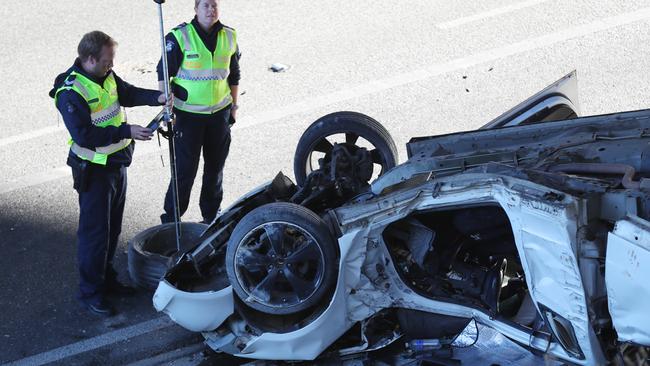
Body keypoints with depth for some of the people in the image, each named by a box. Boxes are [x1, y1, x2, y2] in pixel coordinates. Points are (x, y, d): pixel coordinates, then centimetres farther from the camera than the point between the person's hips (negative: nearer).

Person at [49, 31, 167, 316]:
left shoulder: (107, 77, 2)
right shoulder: (70, 93, -24)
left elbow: (128, 93, 19)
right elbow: (85, 136, -29)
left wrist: (157, 98, 1)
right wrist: (127, 131, -30)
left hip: (117, 164, 9)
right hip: (94, 171, -9)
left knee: (112, 228, 19)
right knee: (94, 232, 0)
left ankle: (106, 279, 34)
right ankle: (90, 292, 11)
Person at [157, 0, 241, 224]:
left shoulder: (229, 37, 3)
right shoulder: (180, 37, -12)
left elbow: (234, 75, 14)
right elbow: (164, 73, -7)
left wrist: (234, 105, 14)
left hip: (220, 113, 5)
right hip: (188, 115, -5)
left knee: (215, 166, 15)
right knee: (185, 168, -3)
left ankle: (211, 214, 30)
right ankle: (171, 218, 10)